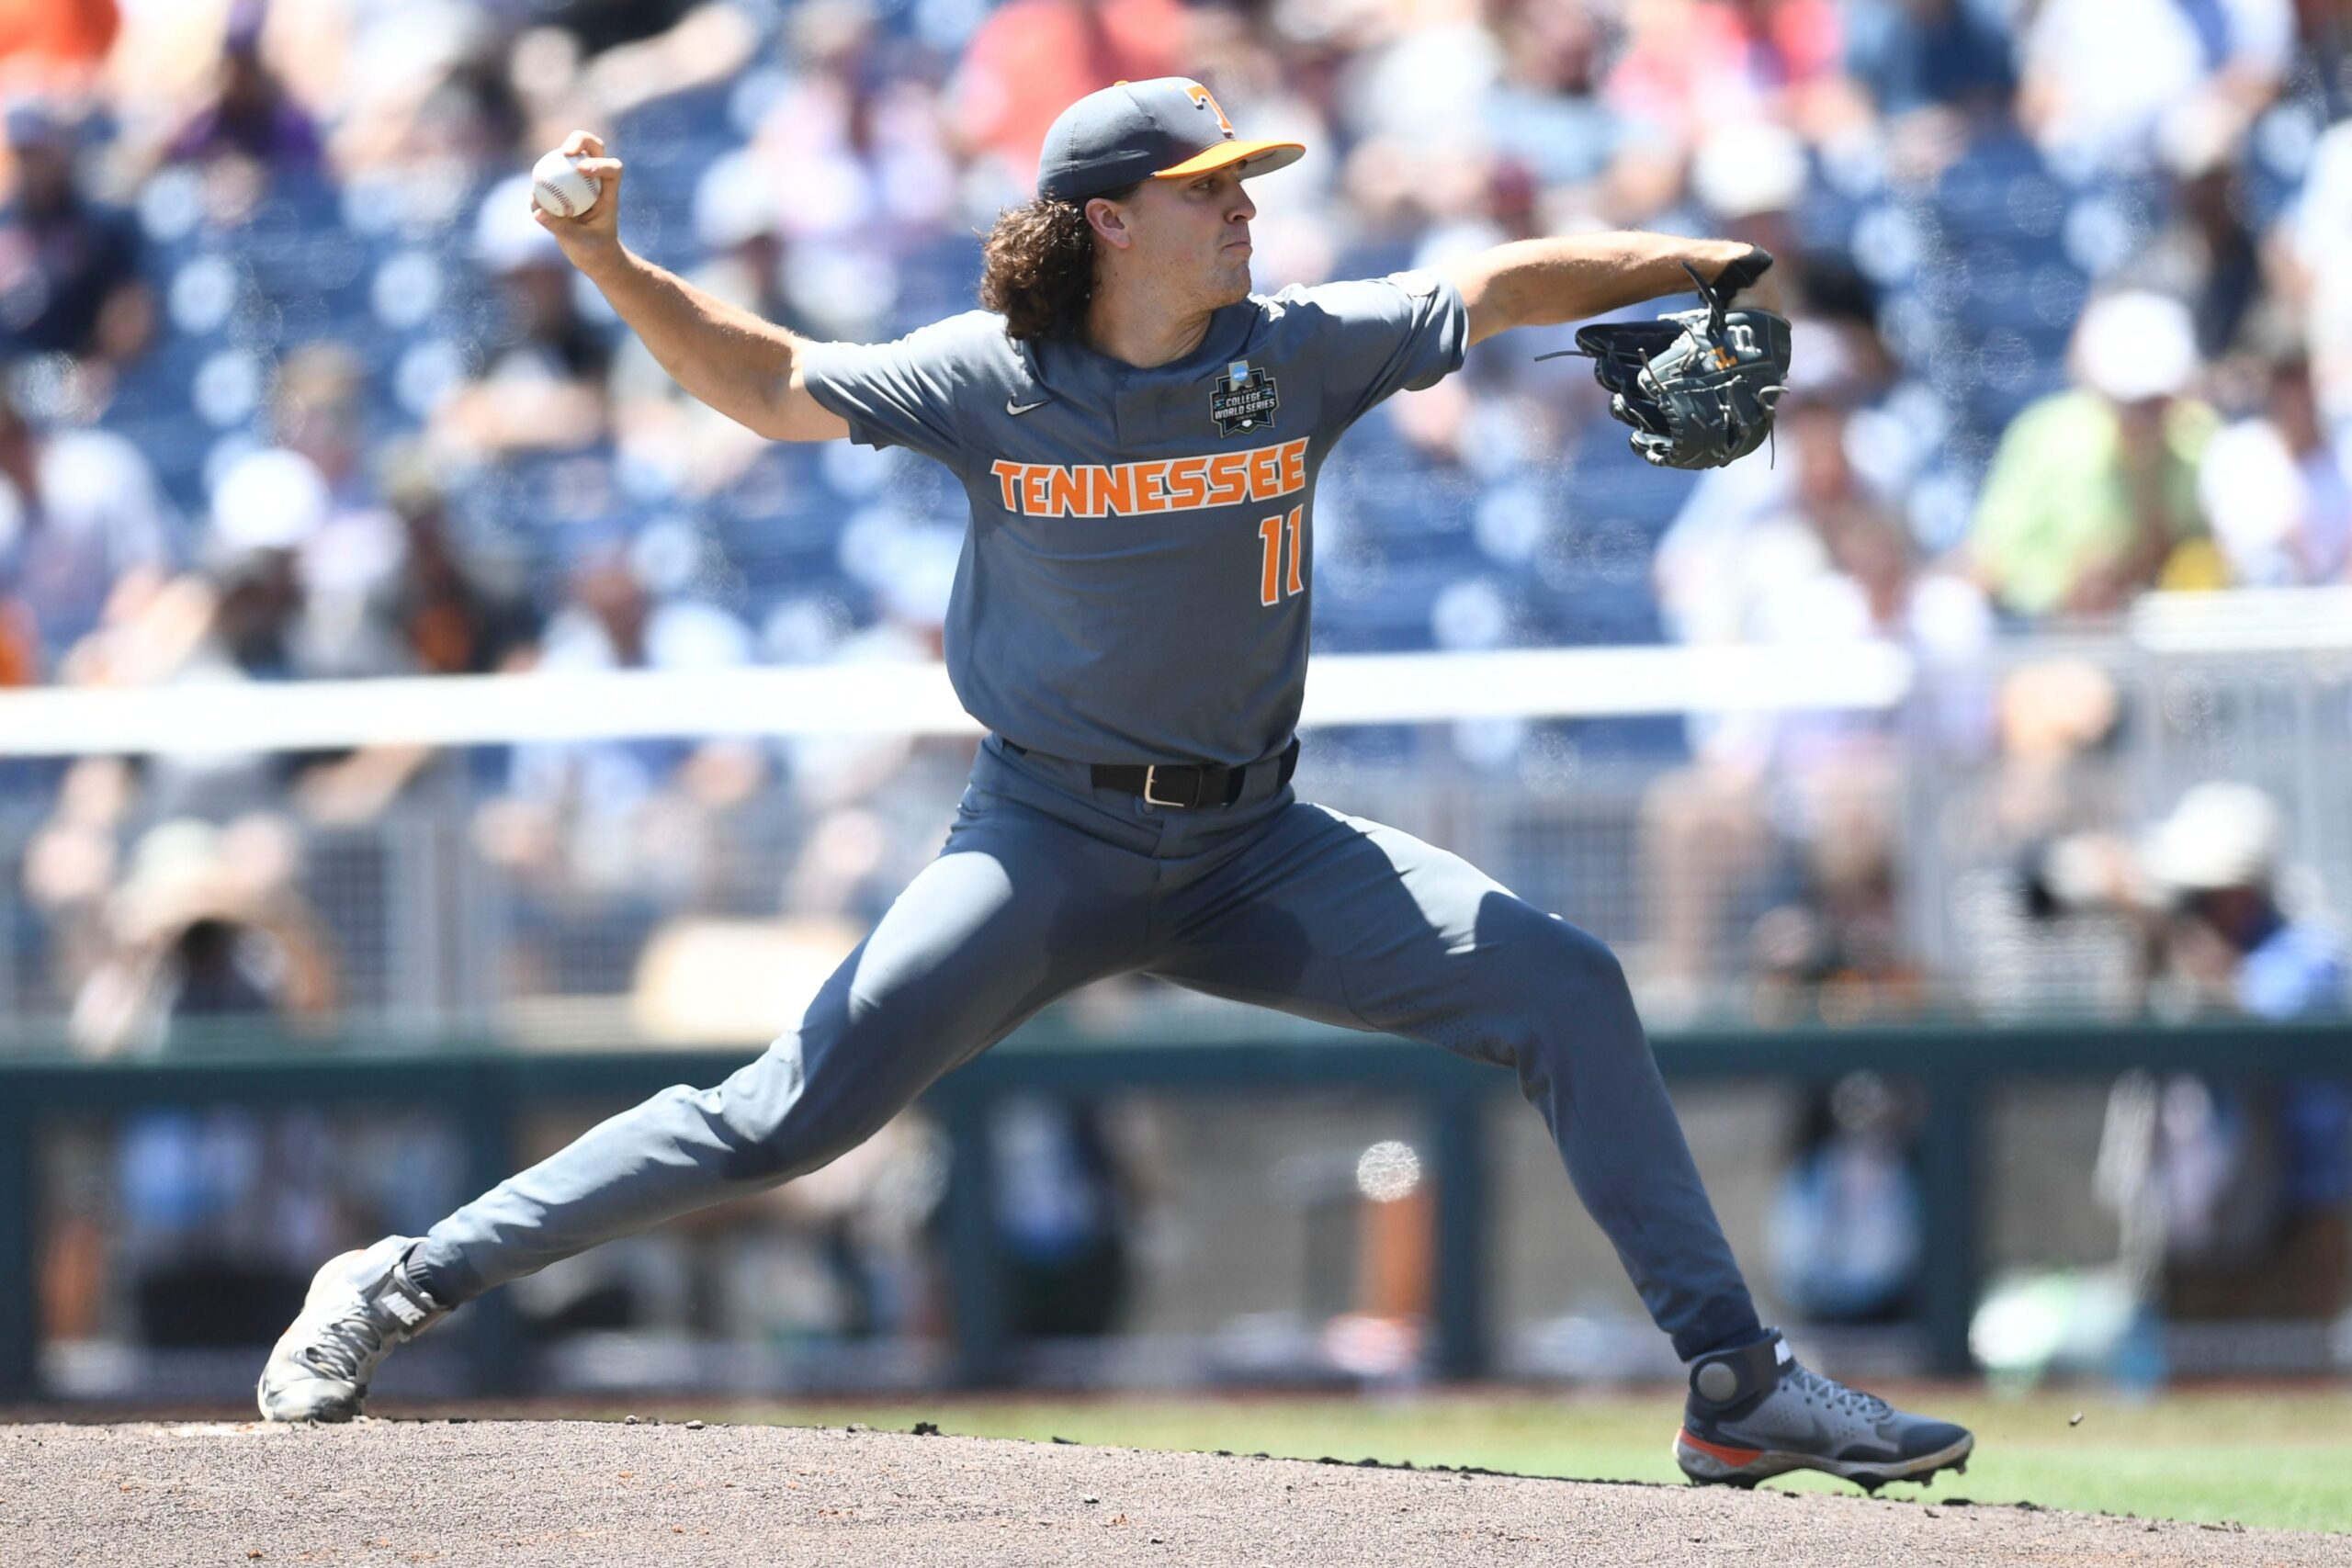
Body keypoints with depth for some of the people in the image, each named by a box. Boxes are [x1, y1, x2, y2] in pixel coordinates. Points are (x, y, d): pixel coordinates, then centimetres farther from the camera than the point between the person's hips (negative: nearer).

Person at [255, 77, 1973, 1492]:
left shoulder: (1300, 353, -2)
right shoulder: (988, 383, -8)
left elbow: (1502, 286, 5)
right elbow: (773, 382, 0)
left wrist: (1690, 263, -7)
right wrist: (607, 260, -12)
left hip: (1253, 845, 3)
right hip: (1047, 841, -3)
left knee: (1566, 987, -10)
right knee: (785, 1119, -14)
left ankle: (1737, 1382, -4)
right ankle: (402, 1285, -3)